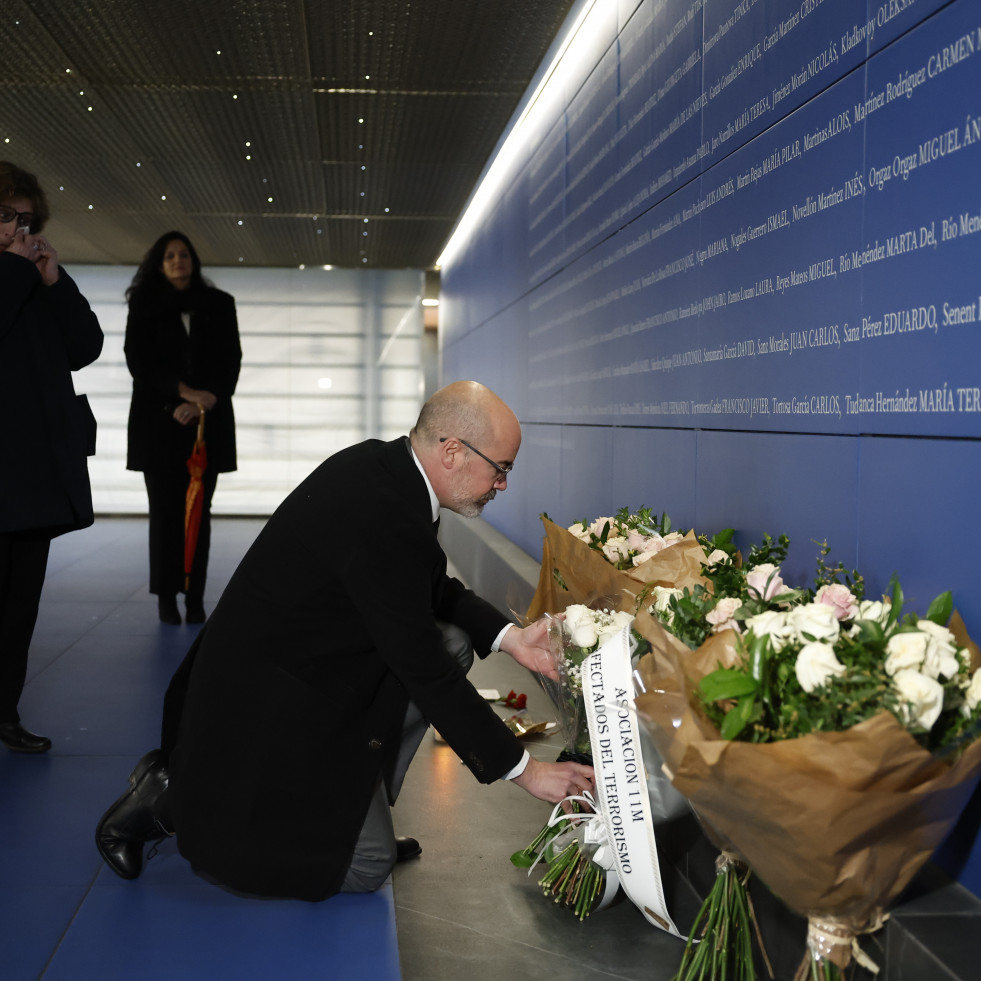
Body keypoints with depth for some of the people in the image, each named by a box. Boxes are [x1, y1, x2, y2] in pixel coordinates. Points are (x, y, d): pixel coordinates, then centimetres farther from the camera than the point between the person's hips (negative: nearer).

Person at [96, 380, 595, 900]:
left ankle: (359, 805, 10)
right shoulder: (384, 516, -30)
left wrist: (509, 637, -1)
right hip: (267, 702, -10)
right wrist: (523, 769, -18)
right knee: (366, 867, -2)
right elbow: (425, 673, -25)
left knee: (454, 640, 5)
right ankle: (173, 799, 3)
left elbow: (435, 589, 14)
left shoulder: (385, 465, -1)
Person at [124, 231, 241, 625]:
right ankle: (166, 596, 2)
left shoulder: (219, 305, 10)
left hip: (208, 422, 1)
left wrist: (205, 402, -10)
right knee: (165, 509, -3)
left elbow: (231, 361, 4)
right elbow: (138, 360, -1)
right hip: (159, 422, 0)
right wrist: (183, 392, -12)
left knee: (199, 510, -2)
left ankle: (195, 597, -1)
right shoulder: (144, 306, 8)